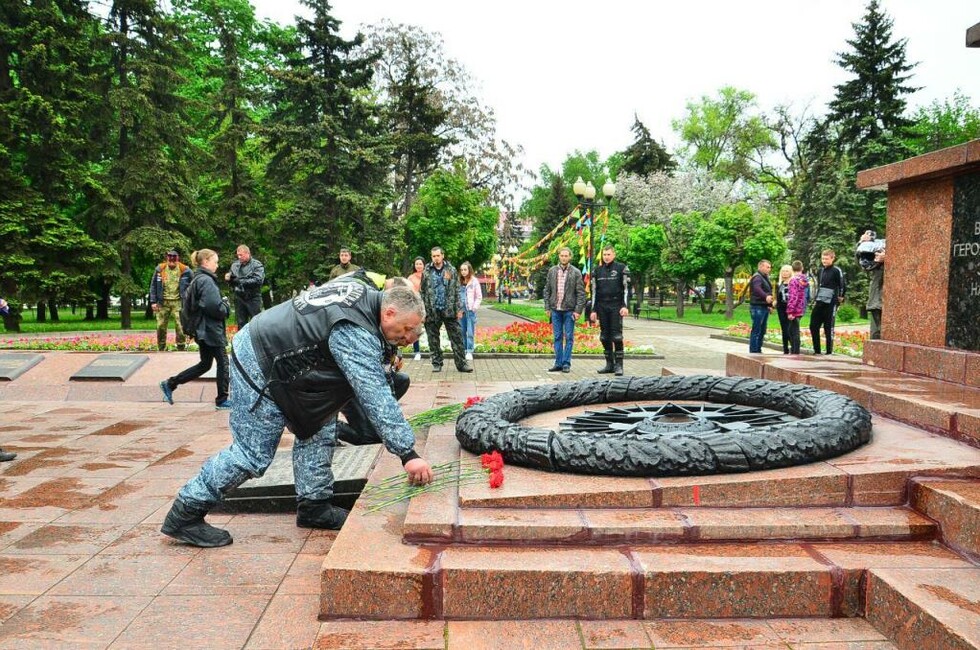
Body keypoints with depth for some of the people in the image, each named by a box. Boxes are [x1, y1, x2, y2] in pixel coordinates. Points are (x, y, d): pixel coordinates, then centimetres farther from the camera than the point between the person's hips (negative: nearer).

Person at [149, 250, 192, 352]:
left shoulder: (184, 270, -1)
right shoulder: (160, 269, 5)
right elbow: (153, 286, 10)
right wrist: (153, 301, 4)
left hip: (178, 302, -2)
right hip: (163, 302, 2)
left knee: (180, 326, -8)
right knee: (161, 326, 5)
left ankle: (181, 349, 0)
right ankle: (161, 349, 17)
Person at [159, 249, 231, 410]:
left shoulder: (196, 280, 13)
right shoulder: (207, 281, -17)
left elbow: (188, 300, 21)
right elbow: (214, 307, -27)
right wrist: (225, 304, -5)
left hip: (202, 329, 10)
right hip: (211, 330, -10)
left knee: (204, 364, 18)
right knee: (223, 362, 2)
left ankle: (170, 384, 19)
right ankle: (222, 400, 10)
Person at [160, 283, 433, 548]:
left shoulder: (364, 293, -1)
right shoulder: (355, 334, -30)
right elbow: (376, 397, -34)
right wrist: (408, 454, -34)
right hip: (258, 368, -10)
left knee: (318, 427, 9)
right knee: (253, 455, -5)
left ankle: (313, 507, 18)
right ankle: (186, 514, 9)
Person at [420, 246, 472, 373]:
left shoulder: (451, 270, 4)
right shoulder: (426, 272, 4)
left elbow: (457, 291, 4)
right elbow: (422, 292, 5)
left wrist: (459, 309, -1)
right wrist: (422, 311, -1)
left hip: (449, 310, 0)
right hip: (432, 311, 0)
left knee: (457, 337, 0)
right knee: (433, 339, 6)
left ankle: (461, 363, 6)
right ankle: (437, 364, 17)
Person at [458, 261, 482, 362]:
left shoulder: (474, 281, -1)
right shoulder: (459, 281, 10)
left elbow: (479, 297, 0)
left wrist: (474, 307, -9)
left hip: (470, 310, -4)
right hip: (461, 310, 4)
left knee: (470, 332, -4)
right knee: (462, 332, 9)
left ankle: (469, 352, -1)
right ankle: (463, 350, 17)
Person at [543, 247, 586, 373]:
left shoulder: (576, 272, -1)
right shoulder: (552, 271, 8)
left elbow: (581, 293, -3)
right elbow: (547, 290, 11)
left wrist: (578, 310, -10)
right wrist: (547, 307, 4)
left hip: (569, 310, -3)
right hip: (555, 309, 3)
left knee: (569, 337, 1)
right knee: (557, 337, 7)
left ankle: (566, 363, 7)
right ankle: (558, 363, 12)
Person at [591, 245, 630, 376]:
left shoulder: (622, 268, 0)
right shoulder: (598, 271, 12)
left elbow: (627, 288, -3)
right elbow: (594, 291, 14)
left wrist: (625, 306, -14)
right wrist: (593, 310, 9)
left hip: (616, 307, -4)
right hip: (602, 307, 4)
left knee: (617, 336, -7)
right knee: (605, 337, 5)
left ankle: (618, 365, -2)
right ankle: (609, 364, 13)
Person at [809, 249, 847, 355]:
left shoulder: (836, 271, -7)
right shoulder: (820, 270, 14)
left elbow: (843, 285, -9)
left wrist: (840, 297, -1)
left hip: (830, 303, -7)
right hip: (819, 303, 7)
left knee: (829, 327, -3)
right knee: (813, 326, 4)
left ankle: (830, 351, 4)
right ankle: (817, 350, 12)